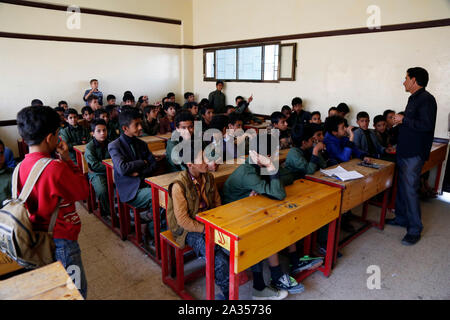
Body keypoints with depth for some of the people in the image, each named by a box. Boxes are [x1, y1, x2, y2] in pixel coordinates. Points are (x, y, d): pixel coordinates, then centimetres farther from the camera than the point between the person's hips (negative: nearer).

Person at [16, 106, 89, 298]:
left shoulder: (22, 166, -2)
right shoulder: (55, 168, -27)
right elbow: (84, 192, -14)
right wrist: (67, 159, -13)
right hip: (60, 241, -8)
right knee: (76, 291, 10)